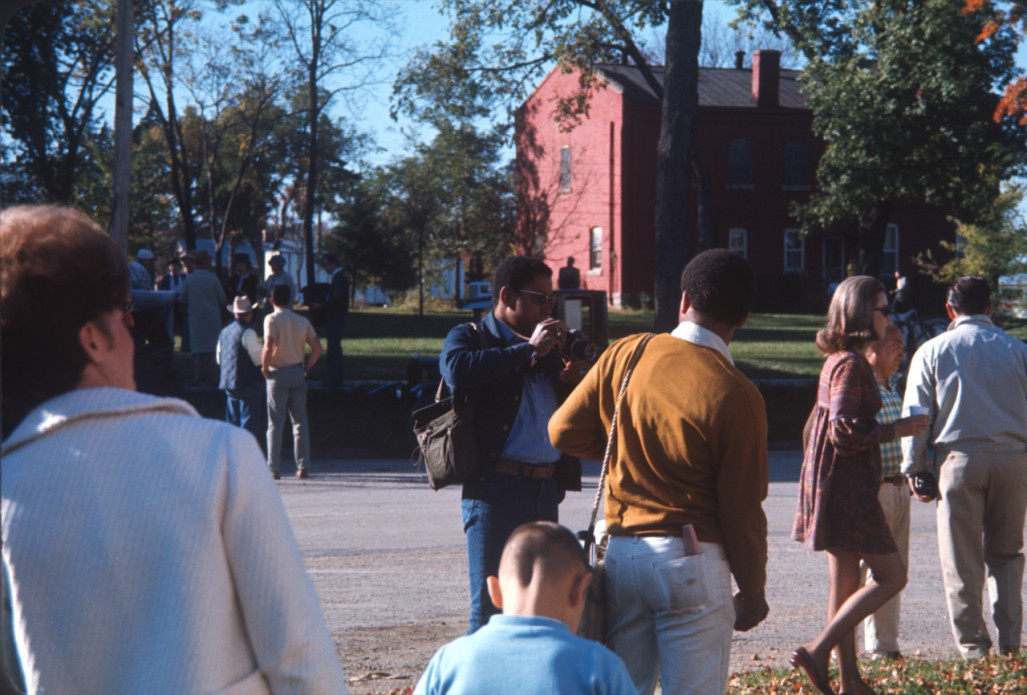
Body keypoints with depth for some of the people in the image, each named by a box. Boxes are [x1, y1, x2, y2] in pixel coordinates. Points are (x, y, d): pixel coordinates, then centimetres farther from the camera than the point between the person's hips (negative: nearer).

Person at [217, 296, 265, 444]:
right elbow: (259, 358, -15)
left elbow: (219, 359, 18)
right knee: (250, 426, -4)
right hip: (249, 384, -8)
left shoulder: (224, 332, 11)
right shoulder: (247, 333, -14)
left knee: (233, 424, 14)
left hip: (229, 385, 8)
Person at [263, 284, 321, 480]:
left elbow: (268, 347, -21)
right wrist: (306, 368, 10)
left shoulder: (271, 319, -8)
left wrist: (265, 368, -8)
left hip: (278, 374, -4)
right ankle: (302, 466, 9)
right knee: (300, 420, 9)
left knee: (275, 422, 1)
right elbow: (317, 349, 1)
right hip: (298, 372, 4)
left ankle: (273, 468, -1)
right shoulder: (303, 321, 6)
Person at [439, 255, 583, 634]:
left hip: (545, 488, 7)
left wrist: (569, 381, 4)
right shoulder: (468, 337, 3)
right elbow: (458, 371, -22)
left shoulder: (545, 348, 22)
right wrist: (528, 350, -16)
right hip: (495, 487, -7)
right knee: (490, 608, -6)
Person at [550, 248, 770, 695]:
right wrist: (752, 592, 5)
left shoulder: (624, 355, -1)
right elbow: (742, 509, -8)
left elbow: (562, 431, 6)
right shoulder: (736, 397, -13)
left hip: (619, 554, 5)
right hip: (689, 561, -4)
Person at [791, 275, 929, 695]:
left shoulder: (839, 359, 15)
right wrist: (896, 430, -14)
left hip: (837, 483, 10)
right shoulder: (851, 364, -15)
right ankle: (818, 652, -8)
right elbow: (845, 431, -22)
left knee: (845, 583, 12)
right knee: (891, 576, -5)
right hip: (847, 484, -10)